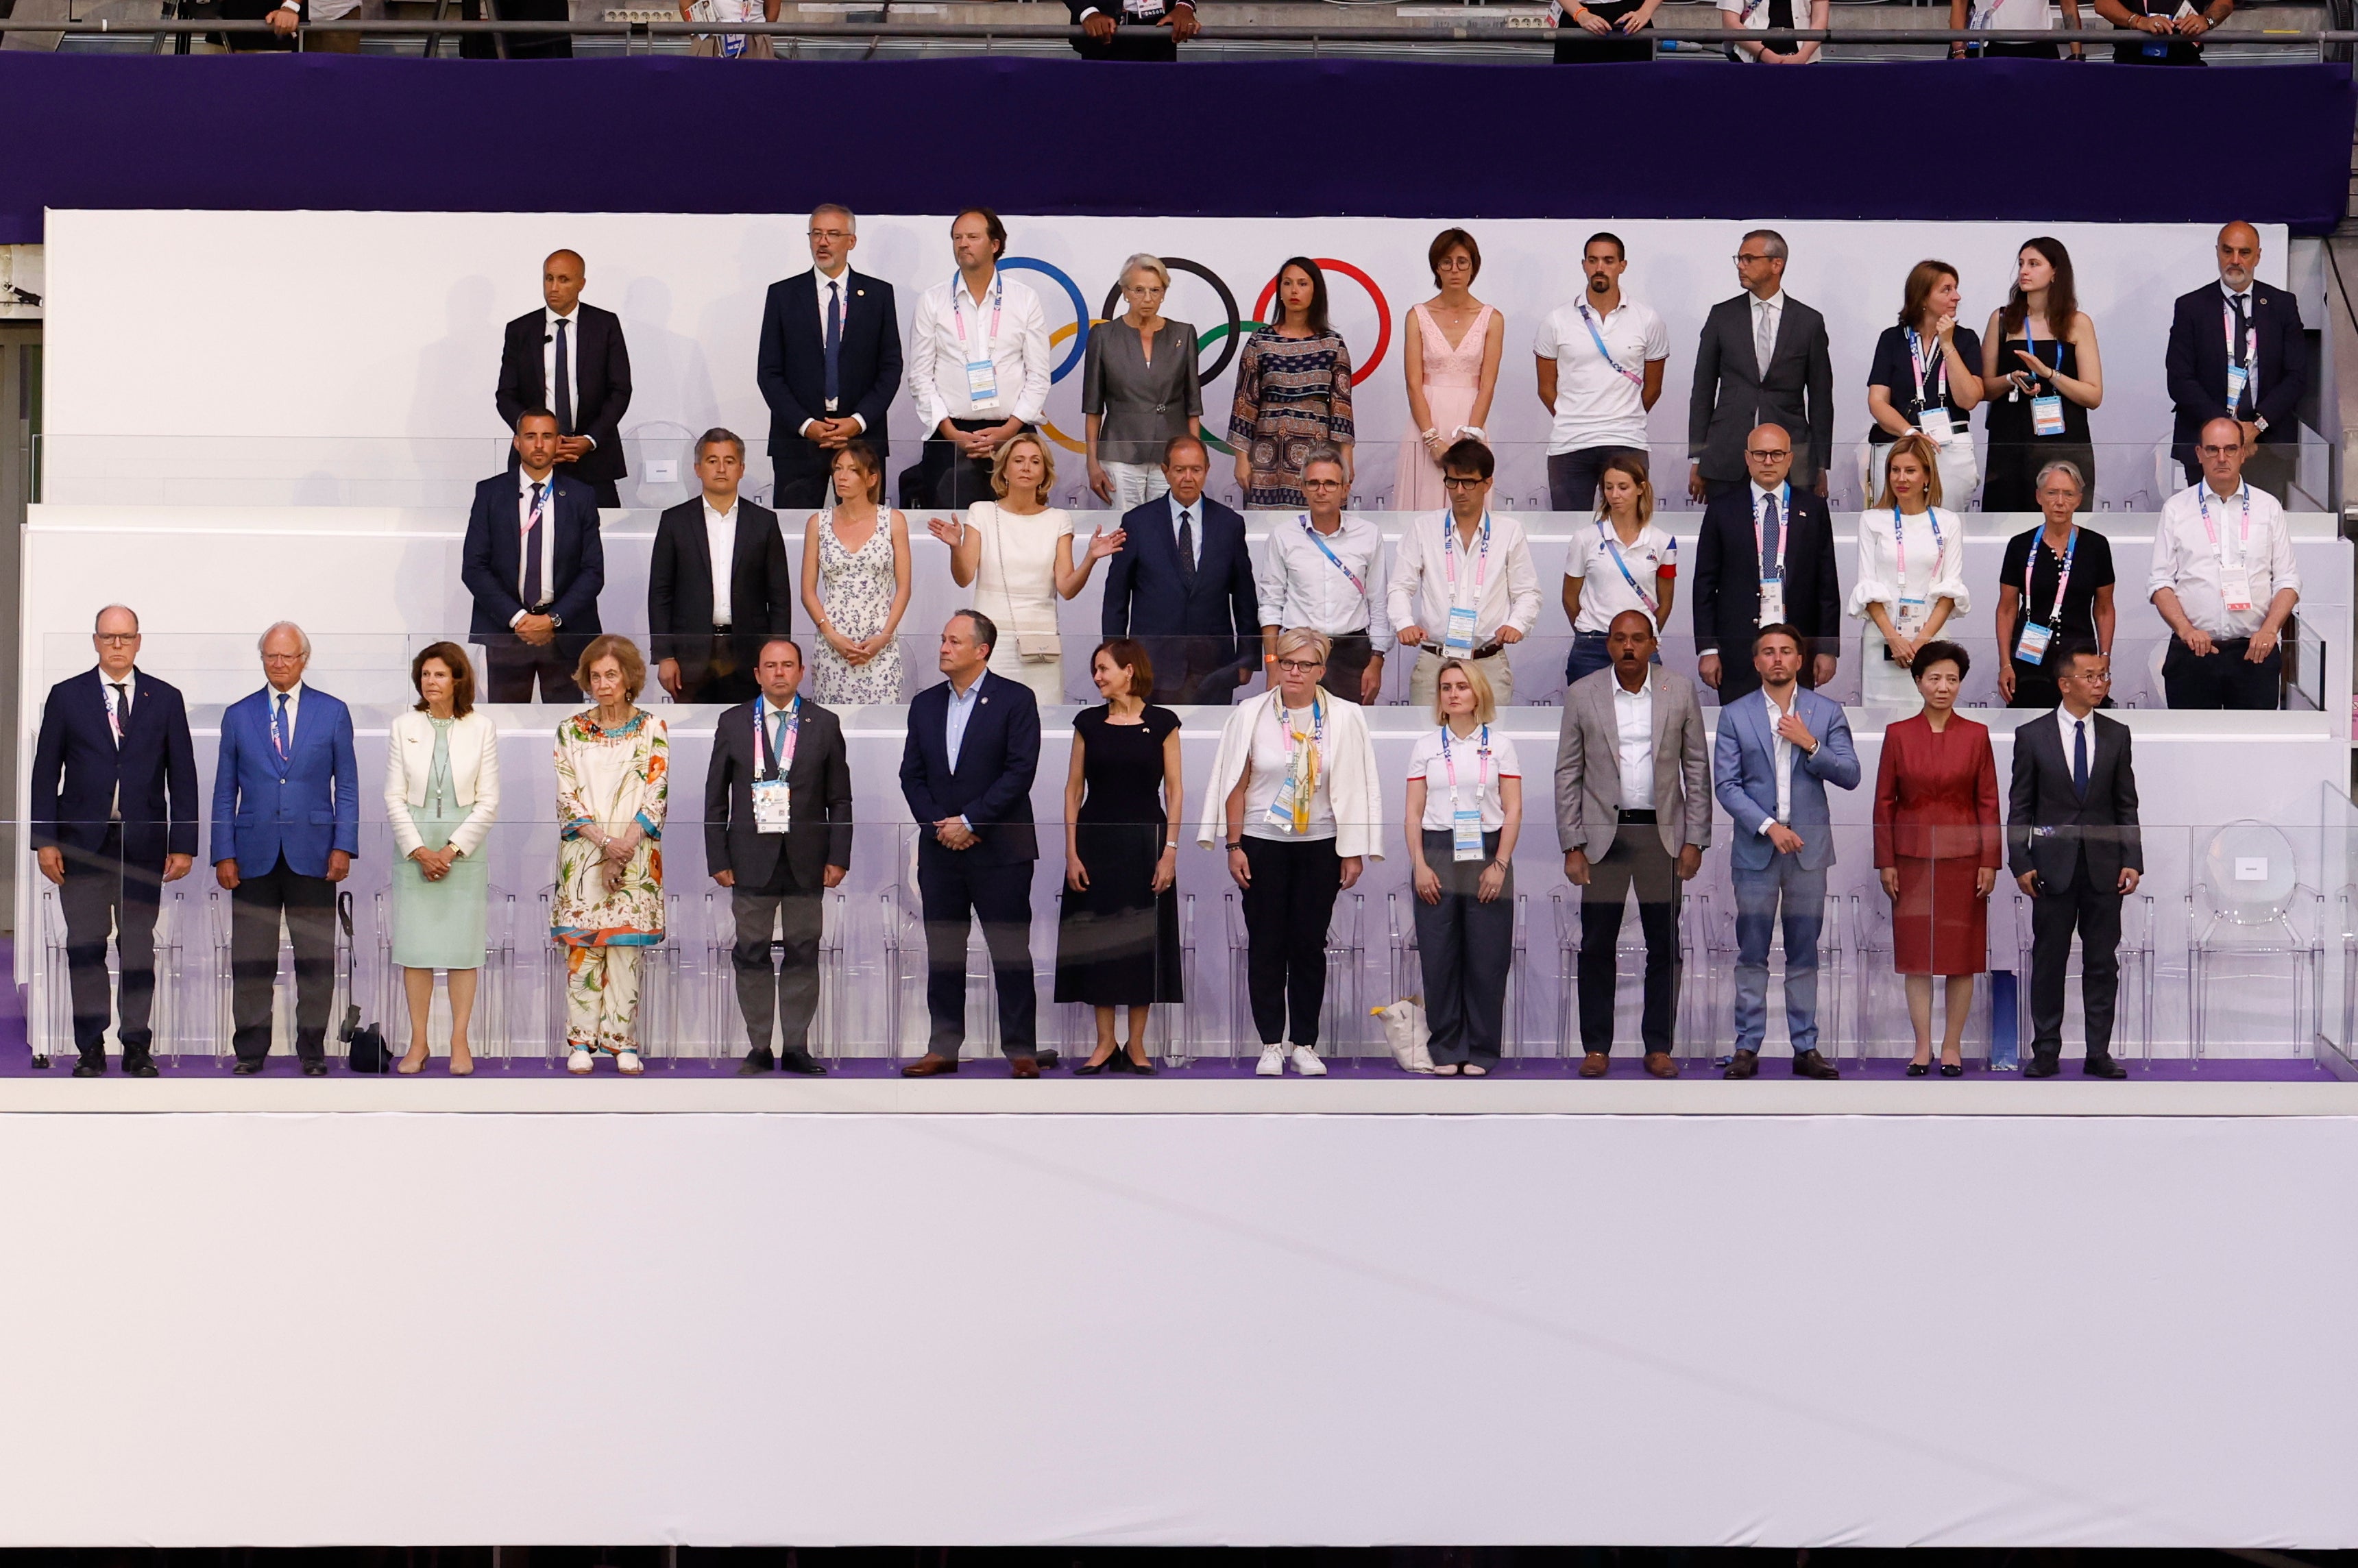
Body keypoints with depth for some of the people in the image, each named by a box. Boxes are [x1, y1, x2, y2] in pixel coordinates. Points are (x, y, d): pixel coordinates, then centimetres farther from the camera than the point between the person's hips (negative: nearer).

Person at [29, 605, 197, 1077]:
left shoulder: (165, 699, 8)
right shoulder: (66, 696, 6)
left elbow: (182, 776, 7)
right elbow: (45, 773, 5)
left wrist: (183, 844, 0)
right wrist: (45, 840, -3)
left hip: (143, 843, 0)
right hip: (83, 842, 0)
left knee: (138, 946, 2)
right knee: (85, 946, 0)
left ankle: (137, 1047, 8)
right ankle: (91, 1050, 5)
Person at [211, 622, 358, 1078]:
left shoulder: (333, 713, 7)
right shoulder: (238, 715, 9)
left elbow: (346, 787, 7)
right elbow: (224, 792, 10)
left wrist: (343, 847, -4)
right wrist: (223, 855, 1)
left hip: (312, 854, -1)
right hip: (254, 856, 1)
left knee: (316, 957, 1)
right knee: (250, 959, 1)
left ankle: (312, 1050, 10)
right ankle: (250, 1052, 9)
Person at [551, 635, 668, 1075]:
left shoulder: (652, 729, 4)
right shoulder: (571, 730, 7)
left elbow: (656, 795, -2)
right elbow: (567, 796, 0)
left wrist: (623, 848, -13)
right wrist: (604, 842, -14)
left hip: (635, 855, -1)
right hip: (583, 854, 1)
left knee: (626, 948, -2)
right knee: (582, 947, -2)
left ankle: (623, 1041, 3)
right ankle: (581, 1041, 3)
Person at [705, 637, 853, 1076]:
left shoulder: (825, 724, 7)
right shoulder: (733, 723, 7)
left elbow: (839, 799, 7)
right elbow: (715, 798, 7)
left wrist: (838, 858, -1)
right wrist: (718, 859, 0)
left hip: (806, 859, 0)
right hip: (752, 858, 0)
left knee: (803, 954, 2)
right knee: (752, 955, 0)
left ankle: (796, 1048, 8)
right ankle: (759, 1049, 6)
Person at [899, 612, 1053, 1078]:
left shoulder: (1016, 700, -3)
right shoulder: (925, 704, 12)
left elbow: (1020, 771, -10)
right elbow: (911, 774, 11)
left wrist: (969, 821, -13)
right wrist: (937, 824, -5)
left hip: (1000, 849, -5)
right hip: (939, 848, 5)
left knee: (1011, 952, -2)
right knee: (942, 951, 6)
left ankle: (1021, 1050, 3)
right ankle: (943, 1049, 12)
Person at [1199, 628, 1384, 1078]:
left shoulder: (1345, 718, -1)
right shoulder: (1250, 716, -1)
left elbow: (1356, 787, 0)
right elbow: (1235, 785, 1)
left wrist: (1355, 852, -3)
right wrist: (1234, 846, -3)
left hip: (1320, 845, 0)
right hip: (1262, 843, 0)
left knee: (1310, 944, 4)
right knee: (1266, 944, 3)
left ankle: (1304, 1044, 12)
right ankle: (1271, 1044, 10)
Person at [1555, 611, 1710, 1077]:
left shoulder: (1680, 691, 2)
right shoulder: (1582, 695, 1)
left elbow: (1697, 769, 5)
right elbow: (1568, 774, 3)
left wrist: (1695, 840, -1)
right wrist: (1572, 846, -3)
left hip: (1662, 832, 1)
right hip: (1603, 832, 0)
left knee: (1664, 944, 3)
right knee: (1597, 944, 0)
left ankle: (1658, 1046, 11)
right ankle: (1596, 1046, 9)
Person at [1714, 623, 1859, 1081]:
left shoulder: (1827, 712, 7)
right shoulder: (1735, 716, 4)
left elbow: (1850, 776, 1)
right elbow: (1726, 785, -2)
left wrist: (1810, 745, -13)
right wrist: (1768, 826, -13)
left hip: (1808, 848, 1)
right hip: (1755, 849, -1)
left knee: (1804, 954, 5)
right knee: (1752, 953, 0)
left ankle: (1806, 1048, 8)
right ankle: (1747, 1048, 4)